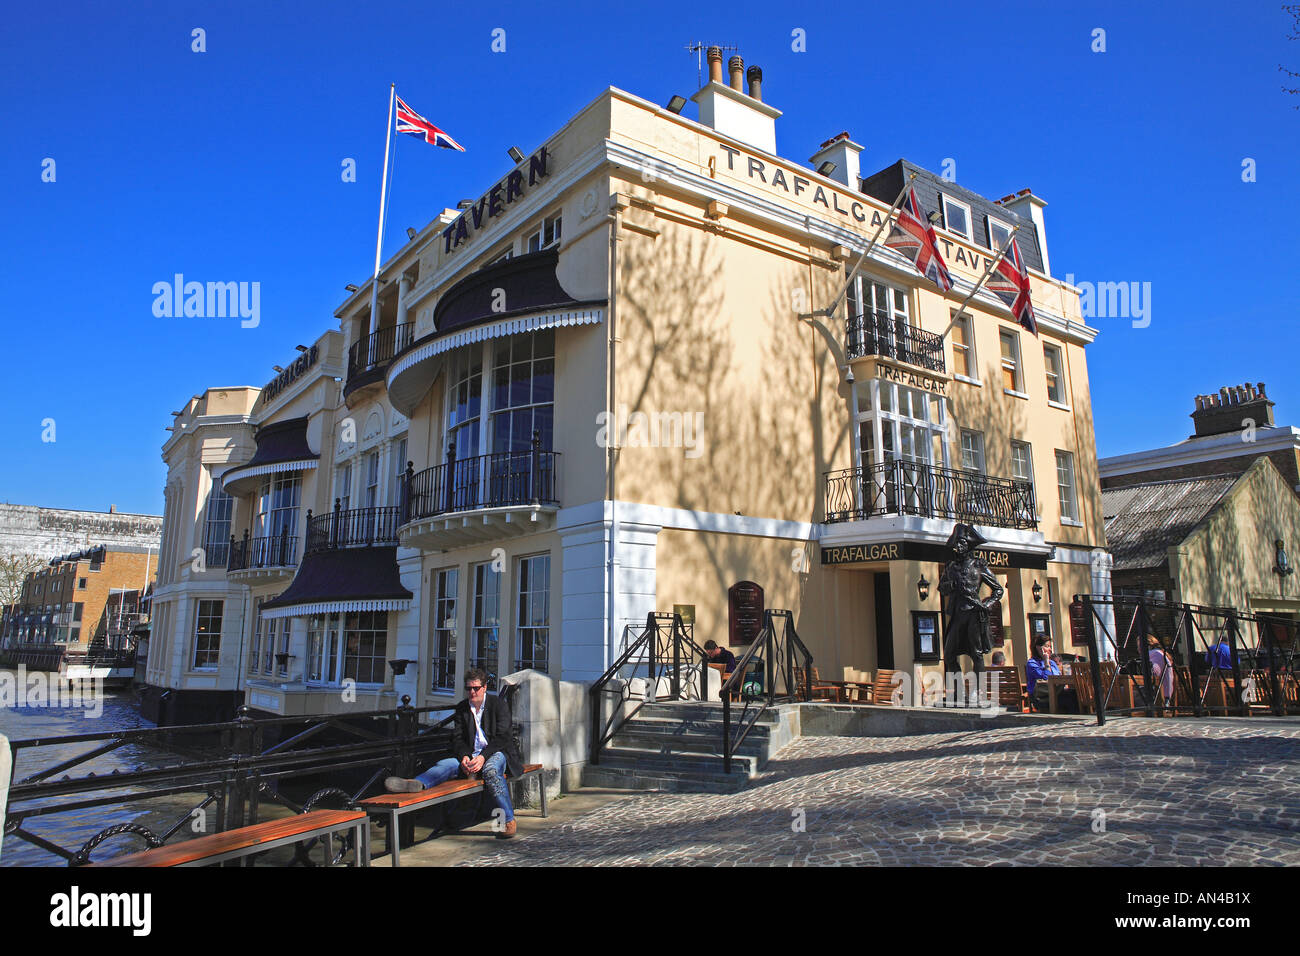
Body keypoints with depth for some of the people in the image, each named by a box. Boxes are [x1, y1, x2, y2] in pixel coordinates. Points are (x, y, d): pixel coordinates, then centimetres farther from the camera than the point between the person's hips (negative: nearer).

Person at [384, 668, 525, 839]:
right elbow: (457, 739, 5)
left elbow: (502, 738, -9)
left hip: (496, 752, -4)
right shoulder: (461, 708, 11)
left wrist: (483, 757, -23)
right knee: (446, 764, -24)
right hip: (471, 754, 4)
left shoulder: (499, 705, -2)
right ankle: (416, 784, -52)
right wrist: (464, 757, -17)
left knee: (491, 770, -37)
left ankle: (508, 820, -31)